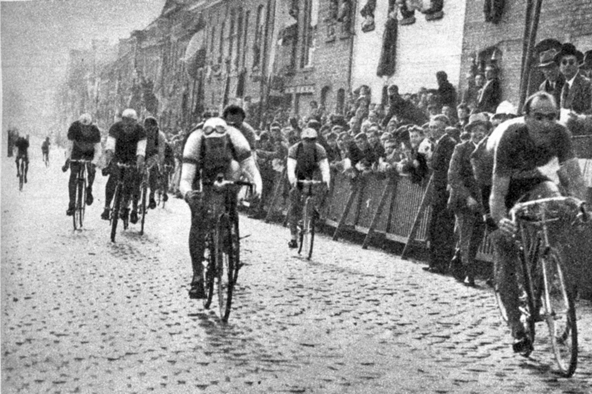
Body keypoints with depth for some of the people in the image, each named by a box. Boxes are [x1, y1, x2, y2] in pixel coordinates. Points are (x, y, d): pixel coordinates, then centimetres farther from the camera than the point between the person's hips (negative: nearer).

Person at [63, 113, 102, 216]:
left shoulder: (95, 131, -31)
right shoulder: (74, 128, -30)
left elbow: (97, 150, -32)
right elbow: (69, 146, -28)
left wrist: (93, 163, -47)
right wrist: (67, 161, -40)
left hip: (90, 153, 0)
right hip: (77, 152, 0)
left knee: (91, 171, -26)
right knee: (73, 175, -13)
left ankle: (89, 190, 5)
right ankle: (71, 205, -8)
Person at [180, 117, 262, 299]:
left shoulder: (235, 139, -36)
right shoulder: (195, 141, -40)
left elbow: (252, 170, -37)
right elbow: (185, 180, -45)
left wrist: (257, 186, -59)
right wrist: (187, 193, -67)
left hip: (225, 170, 5)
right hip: (202, 174, -4)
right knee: (198, 222, -17)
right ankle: (197, 276, -12)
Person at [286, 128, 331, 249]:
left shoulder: (320, 150, -23)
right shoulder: (294, 149, -26)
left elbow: (324, 167, -33)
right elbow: (291, 167, -37)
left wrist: (326, 180, -53)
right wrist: (292, 179, -57)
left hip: (312, 178, 2)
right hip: (297, 178, -2)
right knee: (294, 206, -11)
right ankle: (293, 237, -9)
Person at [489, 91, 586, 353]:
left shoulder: (560, 134, -27)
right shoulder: (510, 137, -35)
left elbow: (575, 177, -32)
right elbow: (498, 191, -38)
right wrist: (500, 220, -56)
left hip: (534, 177, 3)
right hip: (504, 180, -3)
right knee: (505, 257, -10)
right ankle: (516, 329, -3)